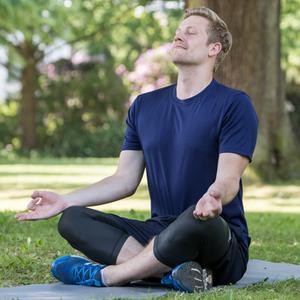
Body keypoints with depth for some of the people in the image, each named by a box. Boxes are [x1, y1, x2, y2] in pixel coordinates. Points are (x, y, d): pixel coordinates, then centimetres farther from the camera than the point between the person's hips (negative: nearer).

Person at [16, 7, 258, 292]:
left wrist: (214, 196, -40)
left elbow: (228, 178, -16)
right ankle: (172, 271, -32)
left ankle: (102, 275, -22)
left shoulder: (234, 105, -5)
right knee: (72, 219, -13)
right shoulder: (144, 106, 14)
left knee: (197, 219, -40)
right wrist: (64, 200, 0)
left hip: (224, 245, -6)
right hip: (159, 231, 6)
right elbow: (125, 180, 12)